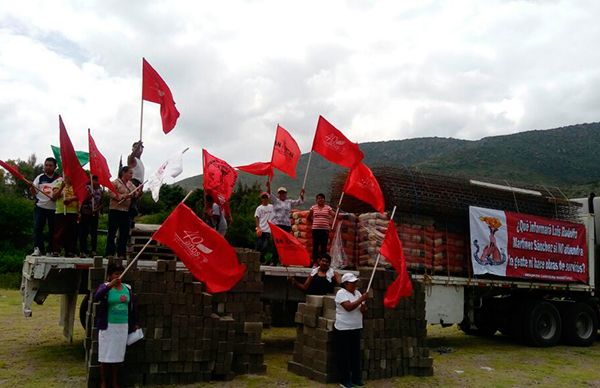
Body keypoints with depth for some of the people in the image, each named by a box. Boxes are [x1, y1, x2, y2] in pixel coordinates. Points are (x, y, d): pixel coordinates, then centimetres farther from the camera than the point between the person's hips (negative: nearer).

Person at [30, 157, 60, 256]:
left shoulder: (59, 178, 4)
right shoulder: (40, 177, 9)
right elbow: (34, 193, 8)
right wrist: (32, 189, -15)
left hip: (54, 208, -1)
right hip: (40, 206, 1)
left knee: (53, 229, 3)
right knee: (37, 227, -9)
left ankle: (51, 250, 12)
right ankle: (38, 249, -9)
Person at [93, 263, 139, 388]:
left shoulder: (128, 288, 5)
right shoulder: (105, 286, -7)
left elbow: (133, 306, 14)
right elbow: (96, 297, -28)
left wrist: (135, 323, 16)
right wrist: (110, 285, -40)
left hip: (123, 327, 4)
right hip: (108, 326, -3)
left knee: (117, 355, 11)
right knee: (106, 355, 4)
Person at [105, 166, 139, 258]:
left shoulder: (130, 184, 15)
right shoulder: (115, 183, -4)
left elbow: (136, 195, 13)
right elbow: (111, 194, -14)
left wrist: (139, 192, -8)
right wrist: (123, 196, -23)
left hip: (126, 211, 7)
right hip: (115, 210, -6)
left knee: (125, 233, 7)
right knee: (112, 232, 0)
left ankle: (121, 253, 15)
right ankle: (109, 253, 5)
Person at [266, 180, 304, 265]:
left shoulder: (289, 202, 15)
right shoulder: (275, 201, 8)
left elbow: (299, 202, 10)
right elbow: (270, 194, -7)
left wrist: (301, 195, -9)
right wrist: (268, 186, -25)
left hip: (286, 225, 2)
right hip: (276, 224, -2)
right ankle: (274, 261, 1)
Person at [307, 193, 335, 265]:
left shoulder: (328, 207, 7)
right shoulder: (313, 207, 7)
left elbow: (335, 215, -1)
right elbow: (308, 218, 15)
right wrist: (314, 222, 12)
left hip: (325, 229, 0)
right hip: (316, 229, 0)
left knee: (324, 246, 1)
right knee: (315, 246, 1)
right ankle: (315, 261, 6)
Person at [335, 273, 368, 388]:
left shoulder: (357, 293, 10)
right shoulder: (341, 293, -12)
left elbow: (362, 310, 13)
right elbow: (348, 307, -26)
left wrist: (363, 307, -10)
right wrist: (361, 300, -23)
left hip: (356, 329, 7)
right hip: (343, 330, -7)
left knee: (356, 354, 11)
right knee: (344, 355, 1)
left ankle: (356, 378, 22)